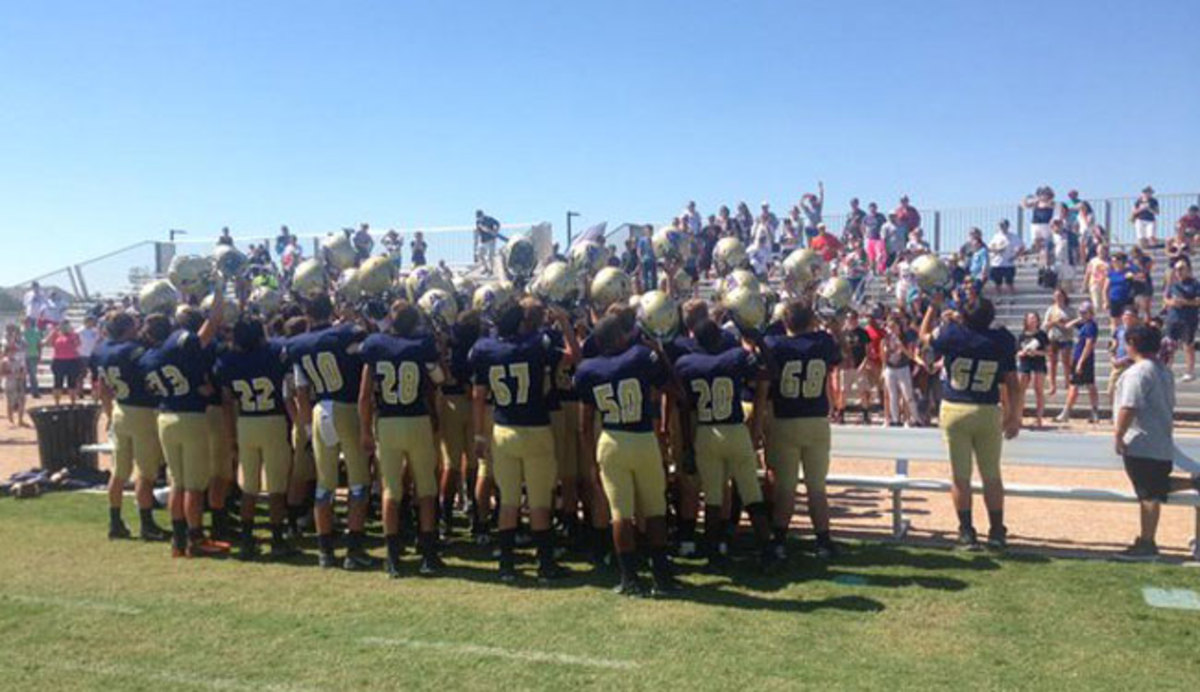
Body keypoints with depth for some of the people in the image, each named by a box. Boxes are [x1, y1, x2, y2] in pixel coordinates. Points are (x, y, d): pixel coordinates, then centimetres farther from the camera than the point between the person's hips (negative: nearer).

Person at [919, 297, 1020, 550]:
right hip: (988, 413, 1)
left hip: (954, 411, -1)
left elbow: (924, 334, 14)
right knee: (992, 475, 10)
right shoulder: (1001, 341, -3)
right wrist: (1014, 417, 7)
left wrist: (934, 305, 23)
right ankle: (997, 533, 15)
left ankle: (967, 532, 6)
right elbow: (1012, 384, 0)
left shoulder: (953, 334, -7)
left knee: (961, 476, 4)